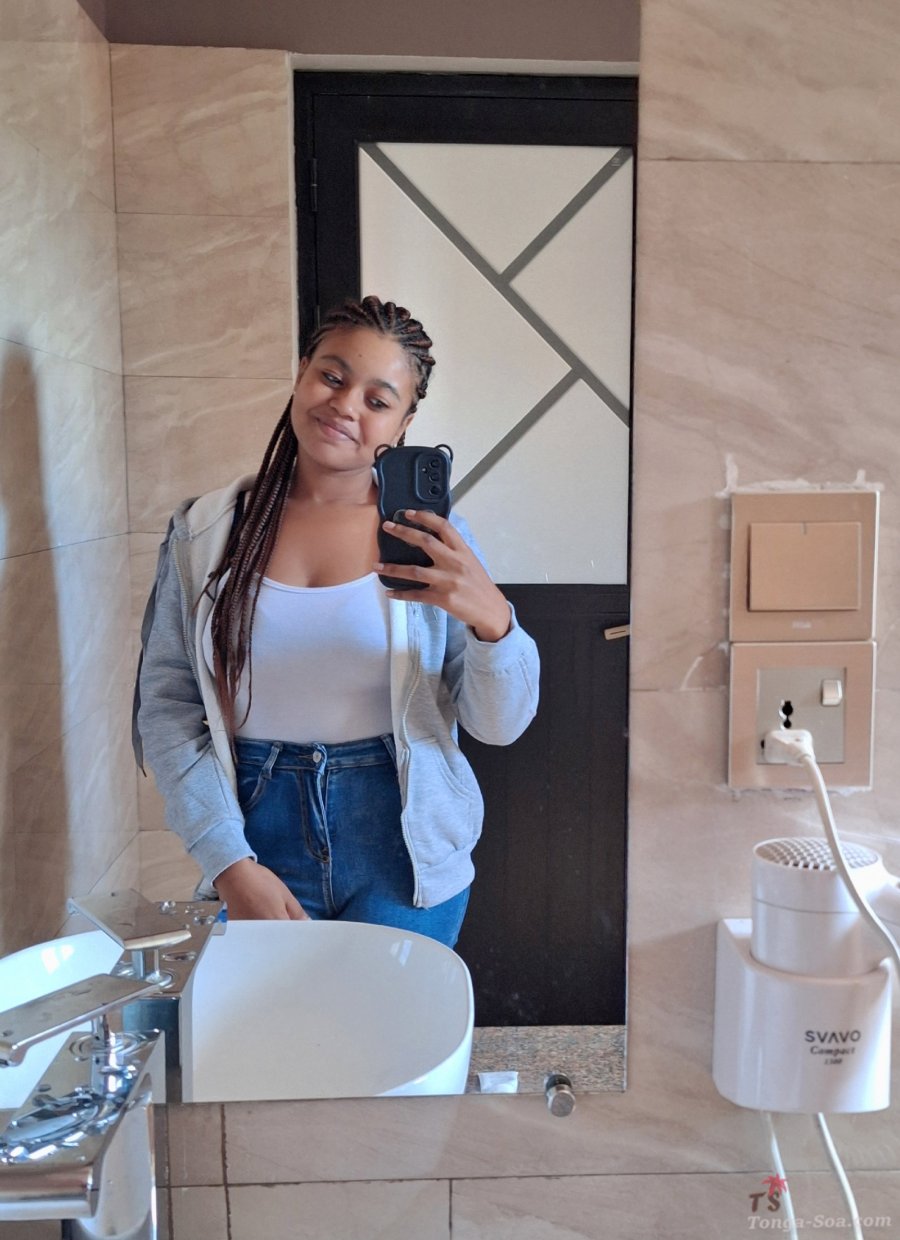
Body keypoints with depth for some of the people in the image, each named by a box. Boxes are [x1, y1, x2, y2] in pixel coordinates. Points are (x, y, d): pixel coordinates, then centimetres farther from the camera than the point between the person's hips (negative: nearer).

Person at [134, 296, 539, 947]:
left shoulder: (432, 538, -5)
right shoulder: (204, 532, -3)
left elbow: (501, 725, -7)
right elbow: (167, 705, -2)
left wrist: (492, 619, -28)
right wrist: (229, 862, -10)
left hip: (404, 859, 0)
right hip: (259, 840, 1)